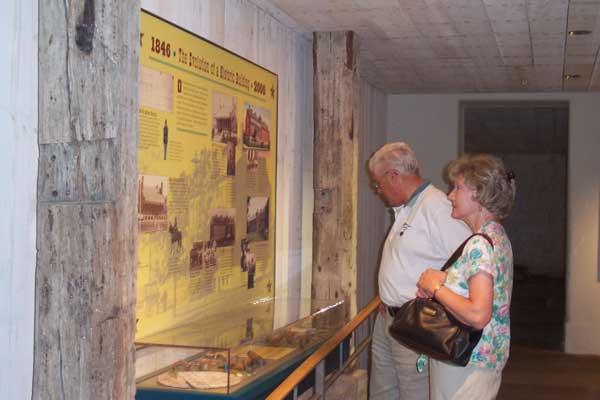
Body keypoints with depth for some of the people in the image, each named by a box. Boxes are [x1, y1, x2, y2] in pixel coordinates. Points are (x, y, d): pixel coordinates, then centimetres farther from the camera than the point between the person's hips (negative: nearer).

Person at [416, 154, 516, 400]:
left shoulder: (480, 244, -21)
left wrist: (436, 287, -17)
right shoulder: (497, 236, 10)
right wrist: (443, 280, 1)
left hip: (467, 365, -10)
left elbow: (478, 315, -29)